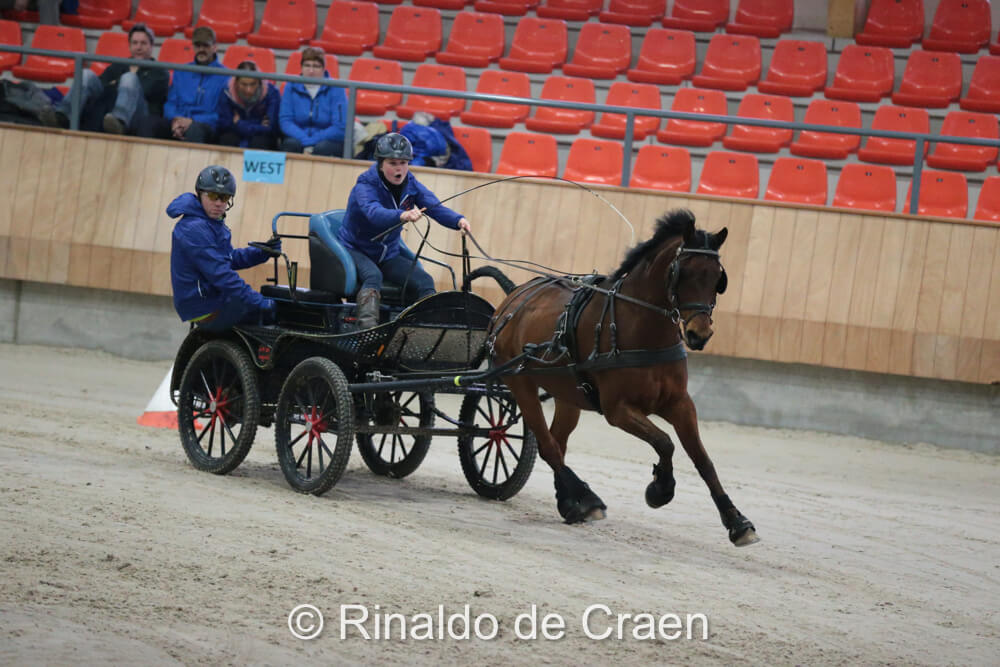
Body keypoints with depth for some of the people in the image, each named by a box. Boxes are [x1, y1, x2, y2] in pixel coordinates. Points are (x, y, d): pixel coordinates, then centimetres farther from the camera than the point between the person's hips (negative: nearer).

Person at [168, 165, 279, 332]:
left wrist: (263, 252, 3)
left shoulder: (214, 224, 13)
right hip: (206, 310, -11)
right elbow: (219, 273, -27)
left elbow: (231, 259, 22)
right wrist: (259, 302, -28)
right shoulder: (194, 229, -21)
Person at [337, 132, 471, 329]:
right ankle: (367, 326, -48)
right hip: (355, 250, -5)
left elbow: (435, 206, -19)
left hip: (388, 255, 5)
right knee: (373, 276, -36)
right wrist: (402, 215, -62)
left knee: (425, 281, -17)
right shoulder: (365, 186, -20)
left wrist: (458, 220, -42)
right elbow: (374, 213, -41)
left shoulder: (411, 185, -4)